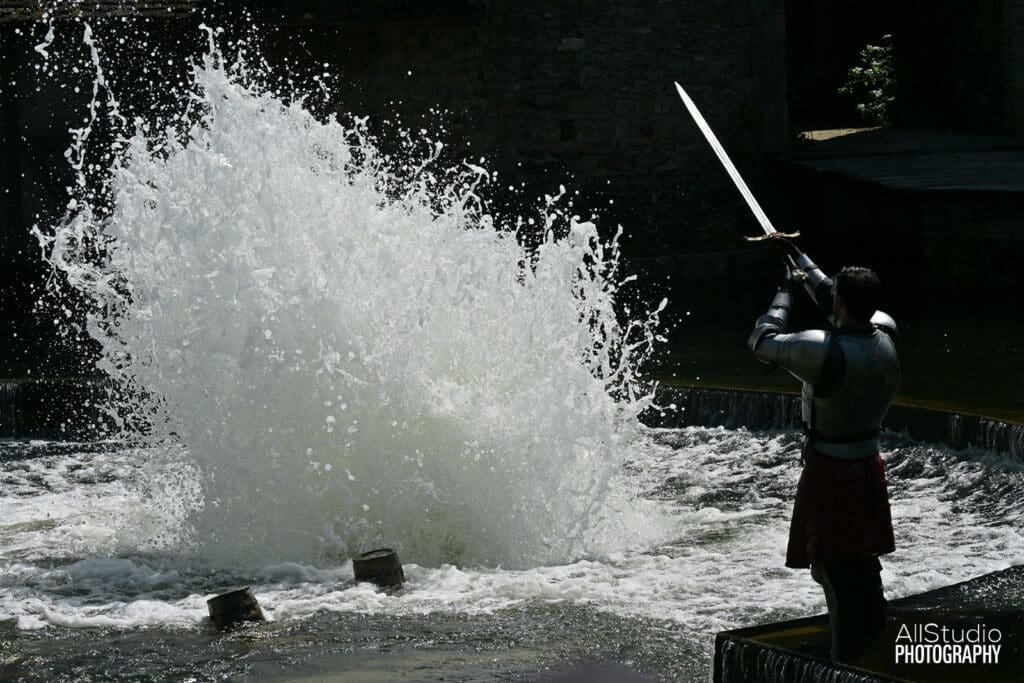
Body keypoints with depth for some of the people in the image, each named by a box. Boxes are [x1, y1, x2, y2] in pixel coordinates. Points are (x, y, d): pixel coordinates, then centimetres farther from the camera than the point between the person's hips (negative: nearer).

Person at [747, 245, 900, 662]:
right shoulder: (885, 335, -5)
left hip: (829, 470, -7)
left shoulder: (822, 350, -25)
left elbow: (761, 342, -10)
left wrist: (786, 292, 3)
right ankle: (876, 646, 32)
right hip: (869, 465, 7)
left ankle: (849, 661, -2)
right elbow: (843, 308, 16)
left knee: (836, 571, -3)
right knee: (864, 563, 20)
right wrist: (802, 262, 27)